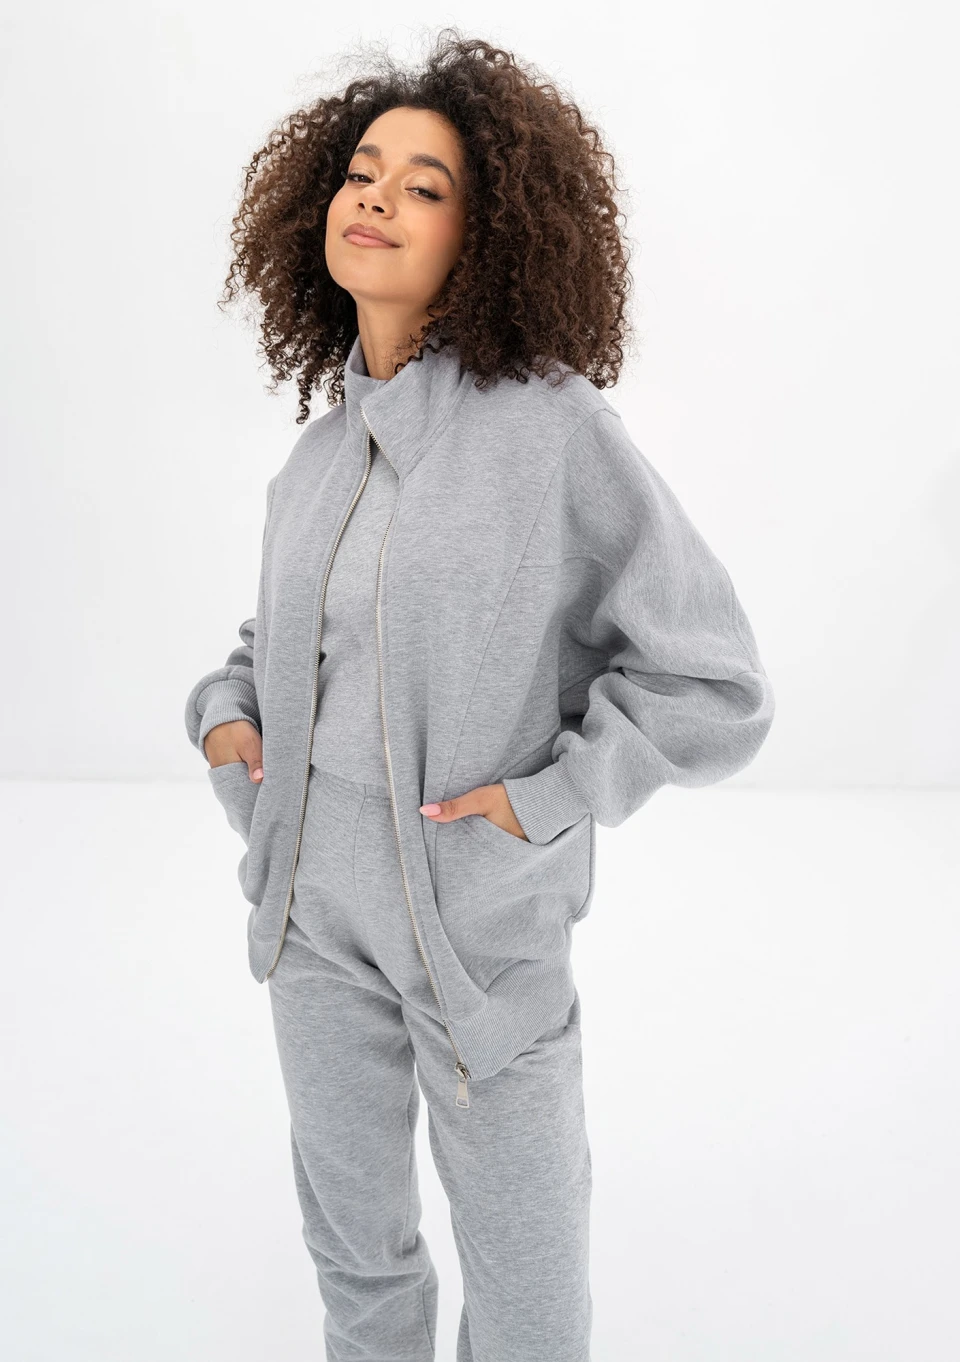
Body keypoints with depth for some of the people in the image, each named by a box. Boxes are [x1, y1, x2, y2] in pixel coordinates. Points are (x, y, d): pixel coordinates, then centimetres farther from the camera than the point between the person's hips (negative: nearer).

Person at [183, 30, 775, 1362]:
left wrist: (546, 799, -18)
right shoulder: (320, 449, 2)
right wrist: (225, 709, 0)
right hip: (315, 912, 5)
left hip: (483, 927, -5)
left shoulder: (554, 427, -16)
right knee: (354, 1243, 25)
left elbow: (714, 686, -14)